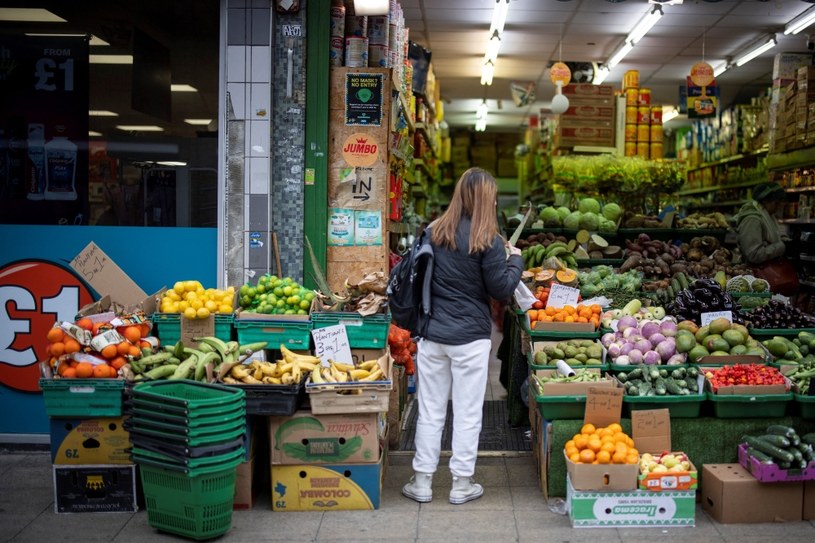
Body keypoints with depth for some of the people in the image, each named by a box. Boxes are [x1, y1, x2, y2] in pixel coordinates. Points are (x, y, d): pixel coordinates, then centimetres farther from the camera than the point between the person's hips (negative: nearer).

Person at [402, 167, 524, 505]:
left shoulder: (434, 232, 1)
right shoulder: (486, 241, -12)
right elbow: (502, 290, -7)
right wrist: (515, 260, 9)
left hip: (431, 334, 4)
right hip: (470, 338, -4)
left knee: (430, 410, 12)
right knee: (467, 412, 8)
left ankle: (422, 481, 20)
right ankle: (462, 484, 18)